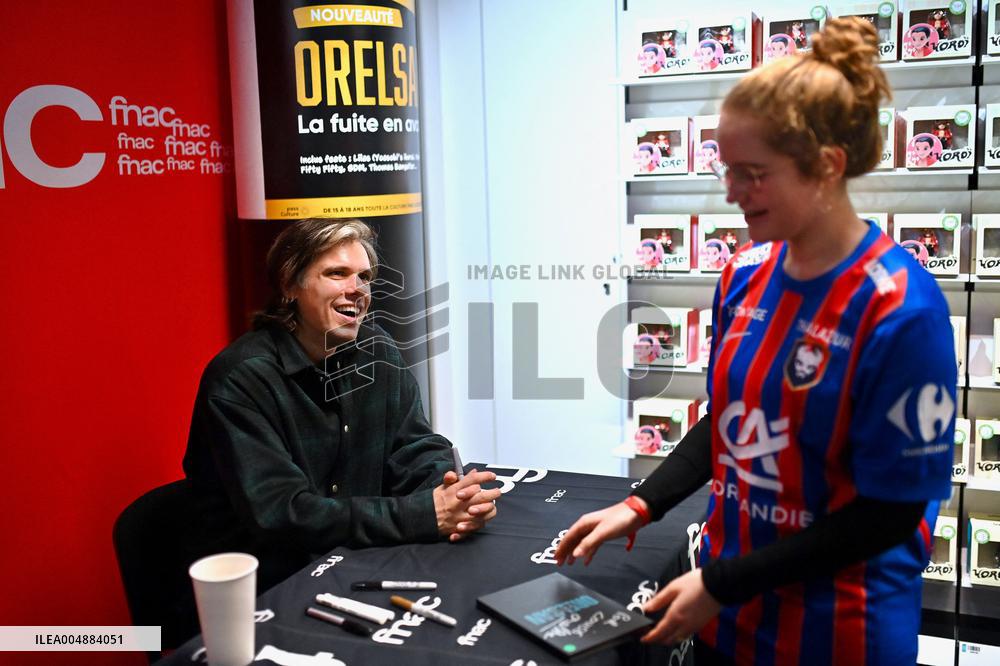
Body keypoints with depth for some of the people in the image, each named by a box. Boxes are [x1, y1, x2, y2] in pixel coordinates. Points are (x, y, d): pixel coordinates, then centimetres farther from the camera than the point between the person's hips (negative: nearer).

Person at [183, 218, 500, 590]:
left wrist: (456, 495, -23)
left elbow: (417, 449, 0)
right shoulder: (240, 378, -18)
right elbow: (280, 515, -24)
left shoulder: (376, 351, 2)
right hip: (270, 588, -5)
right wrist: (426, 514, -29)